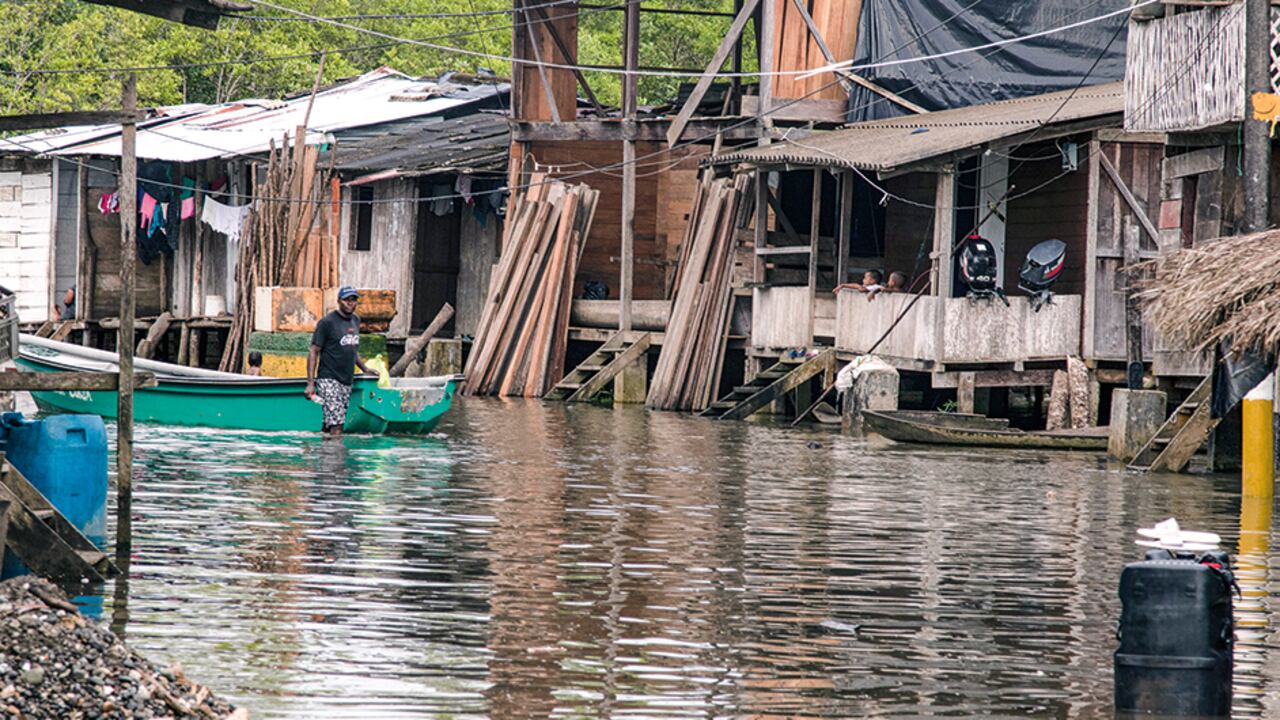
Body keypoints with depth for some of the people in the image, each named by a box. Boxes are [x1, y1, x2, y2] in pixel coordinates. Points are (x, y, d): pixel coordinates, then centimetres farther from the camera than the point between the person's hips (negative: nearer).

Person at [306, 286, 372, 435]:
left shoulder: (355, 320, 14)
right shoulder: (327, 322, -8)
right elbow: (313, 352, -8)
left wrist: (365, 369, 22)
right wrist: (310, 383, -15)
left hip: (346, 382, 7)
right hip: (328, 379, -7)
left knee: (328, 427, 6)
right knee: (336, 427, -16)